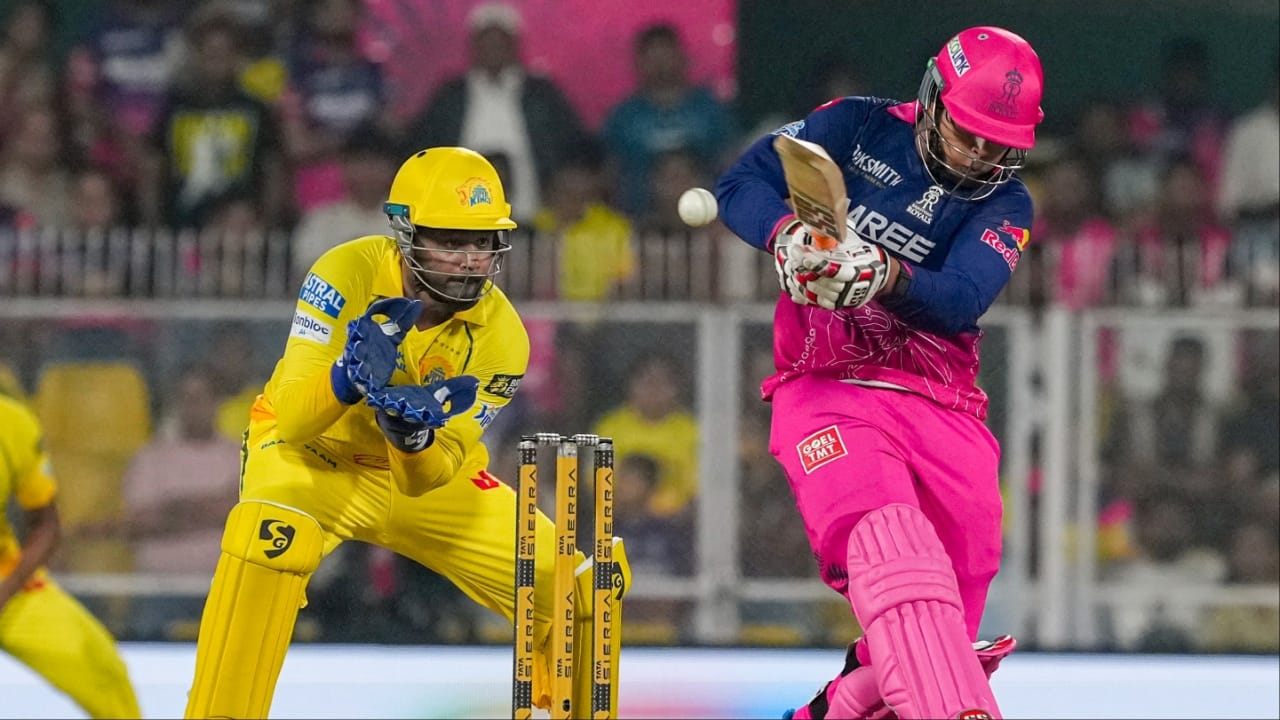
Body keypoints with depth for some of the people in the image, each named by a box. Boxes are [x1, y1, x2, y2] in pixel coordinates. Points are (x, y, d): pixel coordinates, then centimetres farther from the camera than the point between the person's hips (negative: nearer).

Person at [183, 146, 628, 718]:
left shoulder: (501, 336, -19)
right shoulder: (349, 274, -26)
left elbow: (425, 479, -24)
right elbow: (290, 418, -31)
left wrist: (414, 433, -47)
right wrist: (350, 376, -51)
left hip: (422, 467, 4)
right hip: (313, 452, -4)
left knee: (572, 587, -6)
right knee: (272, 538, -38)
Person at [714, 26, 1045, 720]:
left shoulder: (1004, 205, 6)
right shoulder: (858, 127, 4)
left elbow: (960, 302, -12)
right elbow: (741, 182, 1)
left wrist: (887, 275, -31)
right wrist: (786, 232, -20)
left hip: (943, 404, 4)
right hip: (826, 386, -4)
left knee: (951, 615, -2)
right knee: (893, 552, -29)